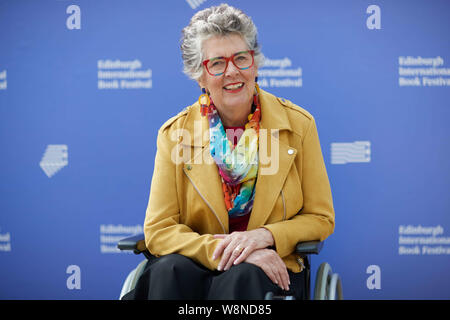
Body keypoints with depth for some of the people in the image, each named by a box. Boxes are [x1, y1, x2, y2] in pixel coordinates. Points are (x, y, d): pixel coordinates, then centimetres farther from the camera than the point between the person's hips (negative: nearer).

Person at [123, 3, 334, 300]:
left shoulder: (298, 125, 0)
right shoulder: (174, 134, 0)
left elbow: (320, 219, 6)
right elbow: (159, 229, -4)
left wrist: (266, 235, -15)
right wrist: (224, 249, -21)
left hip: (266, 270, -1)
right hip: (195, 264, 1)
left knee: (244, 277, -35)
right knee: (169, 270, -33)